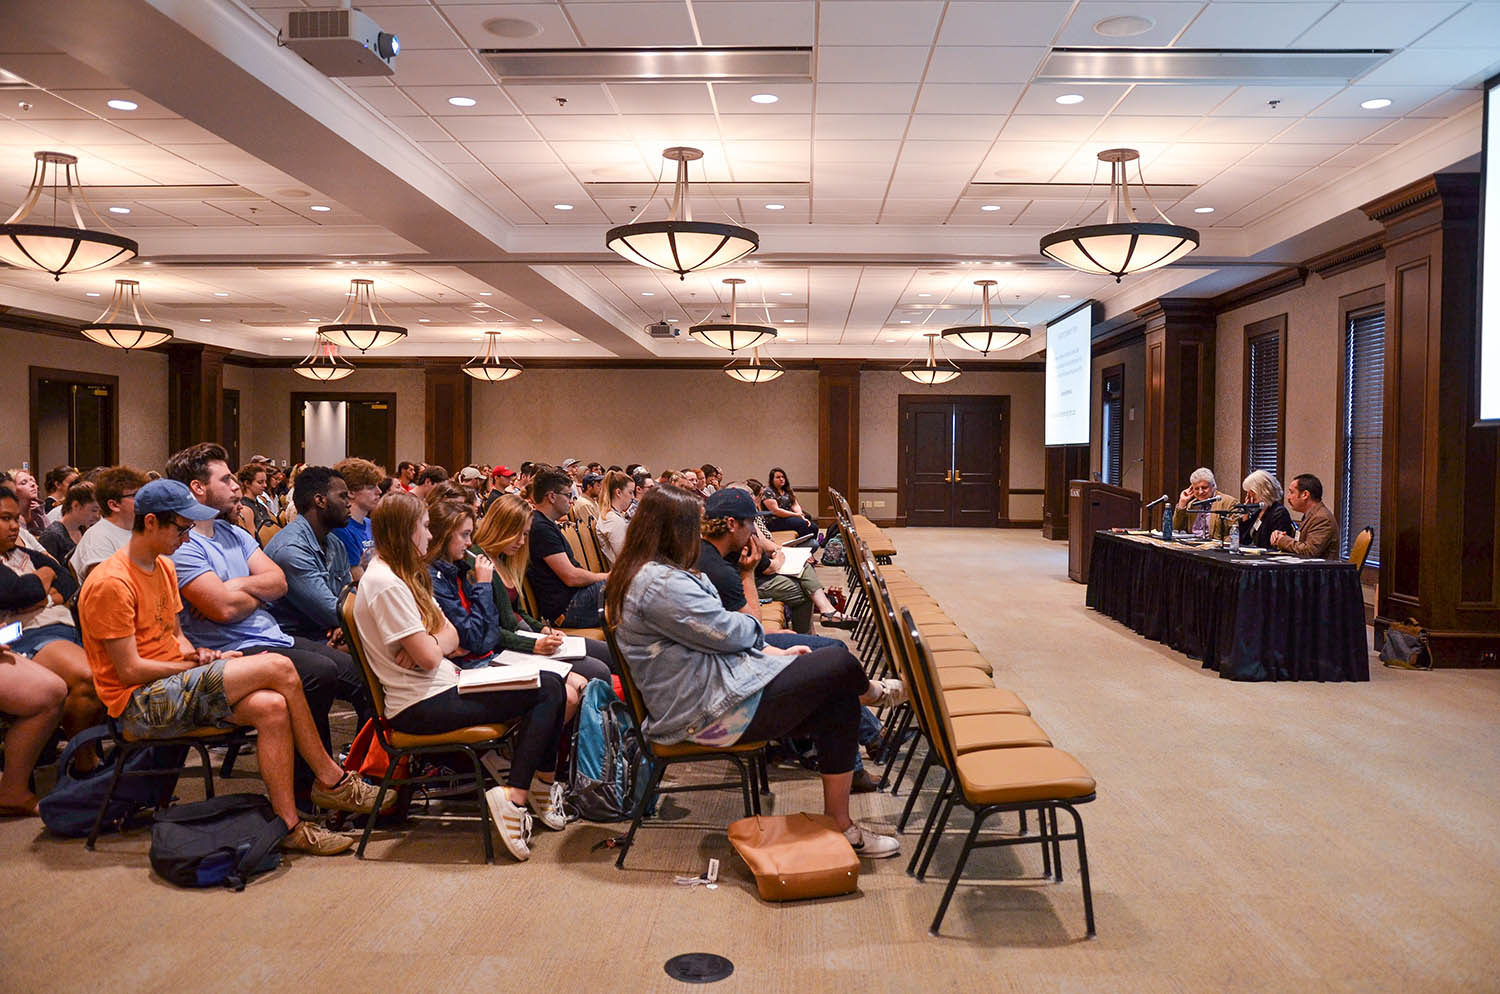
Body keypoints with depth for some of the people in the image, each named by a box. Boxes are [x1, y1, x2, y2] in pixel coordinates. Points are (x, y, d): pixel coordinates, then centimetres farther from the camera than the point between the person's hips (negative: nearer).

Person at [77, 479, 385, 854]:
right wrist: (197, 664, -9)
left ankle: (289, 826, -17)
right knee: (278, 668, -22)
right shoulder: (111, 583, -15)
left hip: (175, 684, 9)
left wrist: (202, 656, -2)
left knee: (272, 706, -21)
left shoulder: (164, 566, 14)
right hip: (141, 702, -9)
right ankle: (331, 780, -7)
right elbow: (129, 670, -16)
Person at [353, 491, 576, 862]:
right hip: (420, 707, -10)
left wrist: (428, 644, -12)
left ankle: (542, 786, 3)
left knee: (551, 685, 0)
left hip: (440, 687, 10)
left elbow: (451, 635, 10)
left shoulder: (403, 574, 14)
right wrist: (433, 642, 1)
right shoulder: (386, 583, -18)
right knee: (546, 691, -12)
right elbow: (428, 657, -21)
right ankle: (516, 795, -11)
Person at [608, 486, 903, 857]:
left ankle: (840, 825, 11)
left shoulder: (643, 574, 11)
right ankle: (870, 692, 31)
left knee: (838, 706, 2)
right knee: (839, 663, -8)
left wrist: (776, 653, 10)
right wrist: (754, 625, 6)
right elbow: (727, 632, -19)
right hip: (709, 712, -11)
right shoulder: (659, 584, -24)